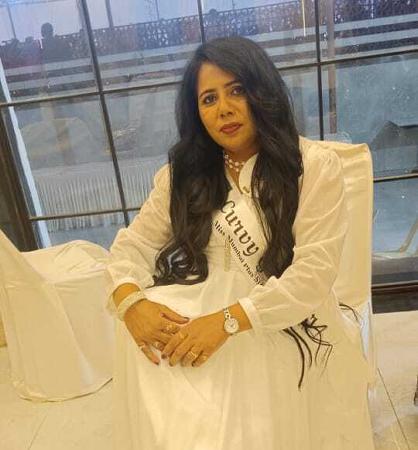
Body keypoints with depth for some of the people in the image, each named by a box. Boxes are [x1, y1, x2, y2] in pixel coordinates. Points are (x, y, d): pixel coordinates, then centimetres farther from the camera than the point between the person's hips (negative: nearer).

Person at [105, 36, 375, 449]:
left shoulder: (315, 166, -8)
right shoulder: (183, 173, 6)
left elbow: (314, 272, -16)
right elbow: (133, 243, 3)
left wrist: (227, 320, -27)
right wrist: (130, 302, -19)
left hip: (285, 324, -3)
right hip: (203, 312, 3)